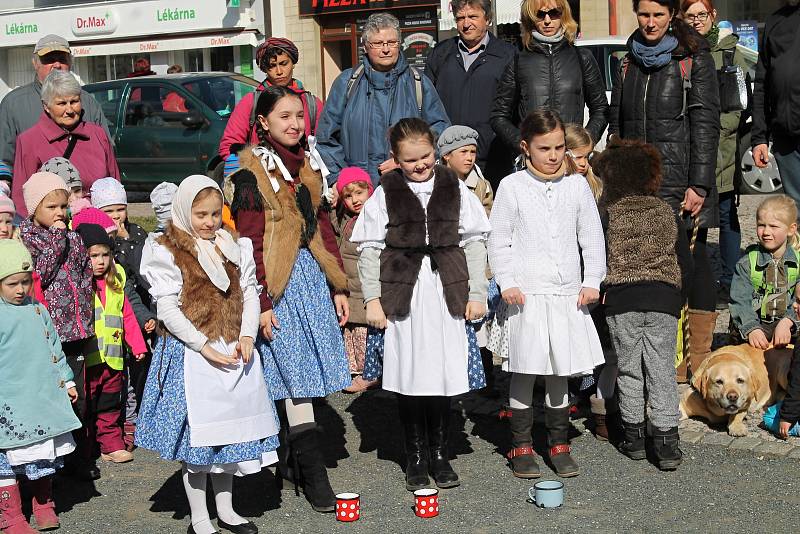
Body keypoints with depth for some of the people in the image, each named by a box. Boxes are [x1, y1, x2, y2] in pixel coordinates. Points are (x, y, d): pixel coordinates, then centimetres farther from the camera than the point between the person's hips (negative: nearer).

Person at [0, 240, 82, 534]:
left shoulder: (38, 310, 7)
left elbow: (54, 348, 16)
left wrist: (66, 380, 18)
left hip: (45, 396, 5)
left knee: (45, 454, 15)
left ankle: (43, 505, 31)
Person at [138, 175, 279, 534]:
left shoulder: (234, 247, 9)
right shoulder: (167, 253, -8)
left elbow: (249, 292, 8)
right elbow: (167, 309, -12)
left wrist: (247, 335, -7)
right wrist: (205, 347, -16)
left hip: (234, 351, 5)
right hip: (192, 354, -5)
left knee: (231, 427, 12)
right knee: (197, 432, 1)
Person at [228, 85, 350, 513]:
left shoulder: (308, 165, 13)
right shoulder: (252, 172, -7)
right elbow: (251, 243, -11)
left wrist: (338, 287, 12)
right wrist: (261, 303, -15)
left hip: (311, 275, 6)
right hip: (278, 282, -6)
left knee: (293, 376, 9)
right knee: (296, 374, -6)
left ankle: (284, 460, 21)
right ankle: (313, 476, -2)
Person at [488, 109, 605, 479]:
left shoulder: (577, 185, 7)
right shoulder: (512, 186, -1)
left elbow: (592, 237, 10)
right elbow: (498, 239, 0)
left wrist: (592, 282, 4)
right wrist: (507, 283, -7)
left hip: (567, 293, 3)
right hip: (525, 294, -2)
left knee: (561, 371, 9)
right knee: (524, 370, 1)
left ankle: (559, 443, 21)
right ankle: (521, 446, 13)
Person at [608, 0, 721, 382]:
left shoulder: (694, 60, 0)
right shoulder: (628, 63, 15)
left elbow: (705, 125, -6)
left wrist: (699, 184, -13)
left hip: (681, 183, -4)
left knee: (692, 262, -1)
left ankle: (697, 361, 6)